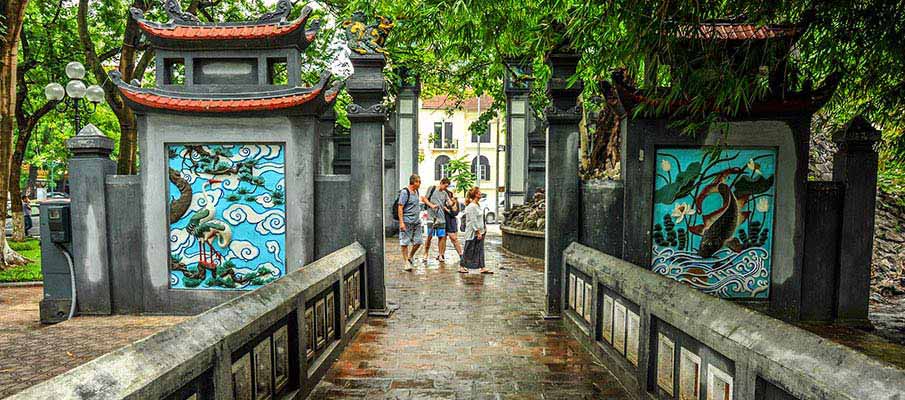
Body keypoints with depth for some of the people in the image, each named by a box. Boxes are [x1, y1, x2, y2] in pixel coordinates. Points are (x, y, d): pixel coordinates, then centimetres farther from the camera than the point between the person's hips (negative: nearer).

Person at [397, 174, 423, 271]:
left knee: (418, 242, 8)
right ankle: (406, 262, 6)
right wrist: (401, 222, -20)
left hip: (417, 221, 8)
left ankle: (410, 257, 28)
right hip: (407, 222, -8)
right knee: (405, 243, -1)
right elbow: (400, 207, -14)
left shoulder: (416, 191, 12)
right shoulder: (405, 192, -12)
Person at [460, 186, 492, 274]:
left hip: (479, 232, 9)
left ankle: (482, 268, 8)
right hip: (473, 233, -9)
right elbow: (473, 221, -20)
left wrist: (483, 230, 16)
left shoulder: (477, 205, 13)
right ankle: (462, 266, 14)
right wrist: (478, 232, -20)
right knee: (469, 250, 1)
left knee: (480, 250, 7)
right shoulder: (472, 206, -17)